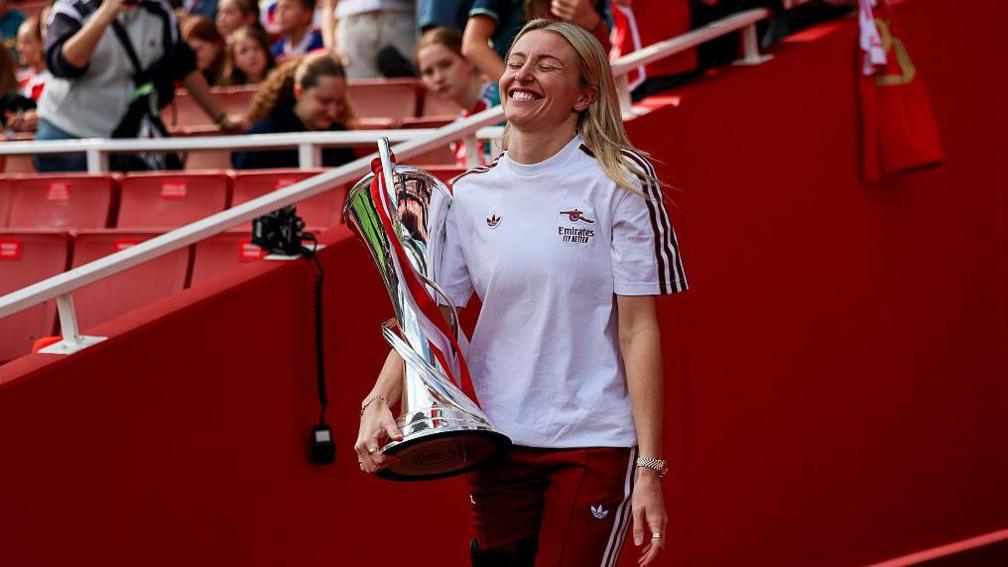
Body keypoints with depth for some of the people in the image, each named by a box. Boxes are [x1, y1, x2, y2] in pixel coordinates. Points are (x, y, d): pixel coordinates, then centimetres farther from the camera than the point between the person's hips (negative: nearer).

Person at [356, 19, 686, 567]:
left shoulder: (619, 182, -6)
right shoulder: (470, 194, 6)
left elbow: (638, 328, -8)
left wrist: (649, 469, -12)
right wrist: (378, 402, -12)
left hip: (595, 444, -4)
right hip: (499, 447, 4)